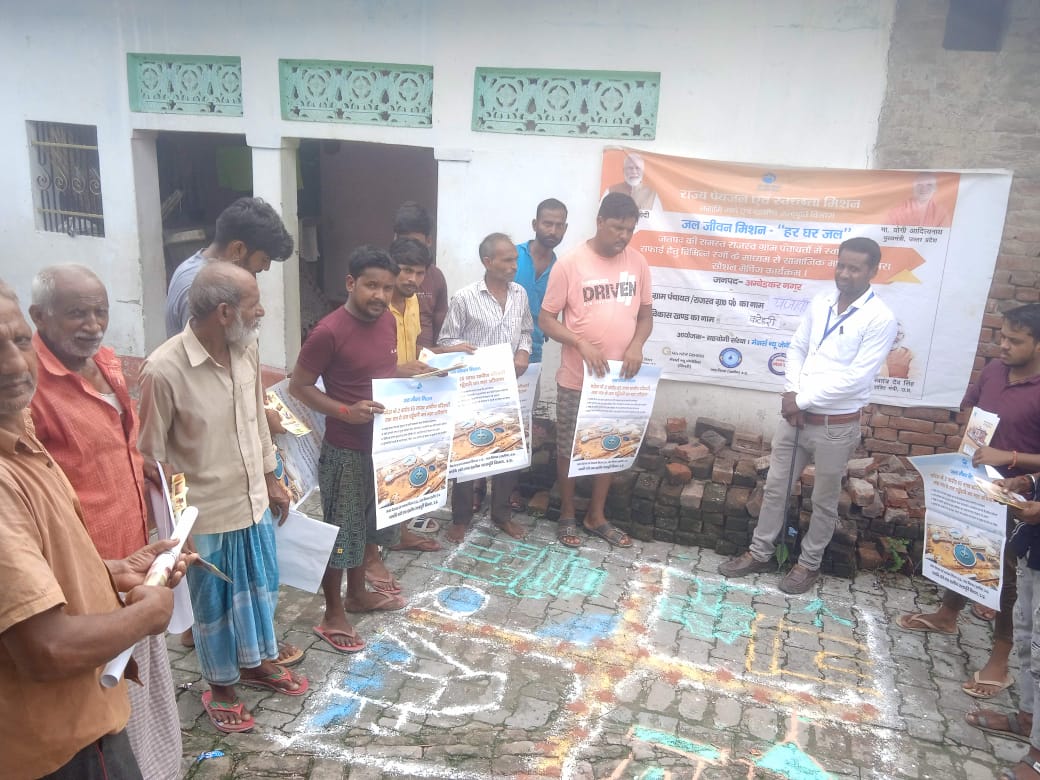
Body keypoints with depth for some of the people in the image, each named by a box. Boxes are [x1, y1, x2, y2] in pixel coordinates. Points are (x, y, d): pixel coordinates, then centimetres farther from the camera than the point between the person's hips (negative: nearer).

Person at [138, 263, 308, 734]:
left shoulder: (247, 350, -6)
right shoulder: (164, 370, -25)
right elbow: (151, 457, -16)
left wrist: (271, 479, 15)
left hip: (254, 501, 6)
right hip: (207, 514, -6)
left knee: (260, 587, 23)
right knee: (216, 604, 15)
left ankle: (257, 663, 48)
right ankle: (221, 687, 39)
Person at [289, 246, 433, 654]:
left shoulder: (386, 320, 2)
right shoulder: (329, 332, -21)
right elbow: (298, 386, -15)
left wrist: (416, 372, -1)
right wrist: (346, 411, -25)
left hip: (383, 442, 8)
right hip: (345, 449, -8)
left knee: (371, 520, 21)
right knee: (341, 530, 5)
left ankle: (357, 593, 41)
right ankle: (333, 616, 21)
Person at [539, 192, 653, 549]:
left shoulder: (638, 263, 1)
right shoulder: (570, 263, -12)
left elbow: (645, 314, 10)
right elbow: (546, 319, -9)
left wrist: (636, 345, -10)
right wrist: (582, 345, -23)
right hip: (577, 378, -4)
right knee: (569, 448, 9)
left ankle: (597, 516, 31)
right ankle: (567, 516, 27)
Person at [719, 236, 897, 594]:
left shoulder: (880, 319, -14)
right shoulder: (820, 302, 3)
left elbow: (856, 378, -19)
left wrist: (803, 401, -16)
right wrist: (791, 392, -7)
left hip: (836, 425, -5)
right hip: (796, 415, 5)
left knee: (824, 501, 12)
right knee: (775, 486, 14)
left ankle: (809, 563, 30)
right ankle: (760, 553, 30)